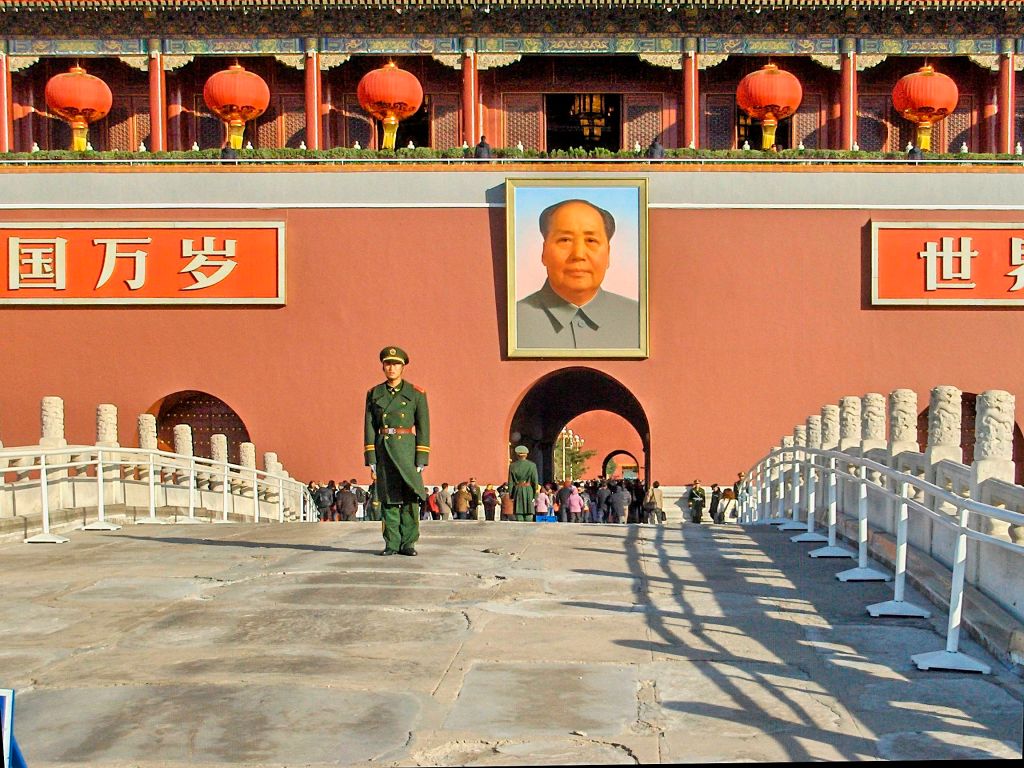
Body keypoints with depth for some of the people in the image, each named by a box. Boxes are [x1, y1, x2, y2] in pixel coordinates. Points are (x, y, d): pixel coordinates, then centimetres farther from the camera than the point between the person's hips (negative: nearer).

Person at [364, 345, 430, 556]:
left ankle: (408, 543, 1)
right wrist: (371, 460, -1)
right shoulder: (374, 394, 8)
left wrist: (421, 460, -7)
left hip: (407, 450, -2)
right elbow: (369, 427, 6)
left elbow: (423, 428, 0)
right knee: (388, 499, 2)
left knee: (410, 497, -7)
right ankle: (392, 544, 8)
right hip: (383, 450, 2)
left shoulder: (416, 394, 2)